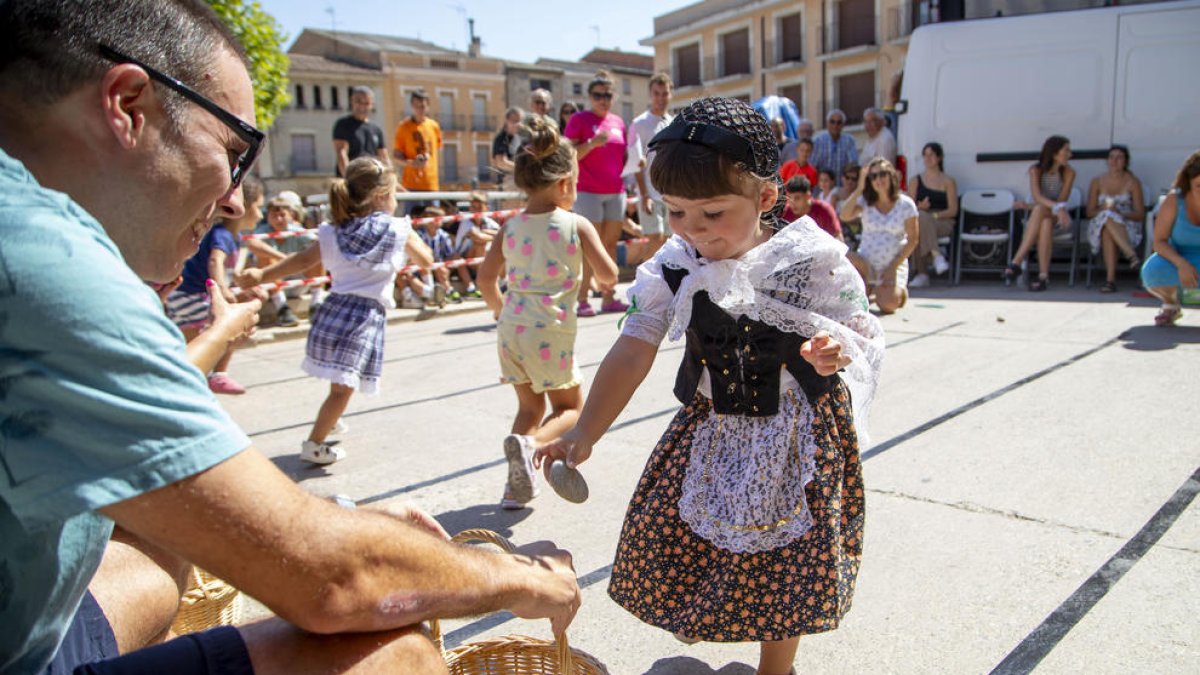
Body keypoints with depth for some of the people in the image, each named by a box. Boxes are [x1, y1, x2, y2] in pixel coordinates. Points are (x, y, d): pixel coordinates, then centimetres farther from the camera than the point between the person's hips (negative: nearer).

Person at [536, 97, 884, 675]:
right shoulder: (674, 268, -10)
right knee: (673, 541, 8)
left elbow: (865, 335, -9)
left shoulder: (812, 261, -17)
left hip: (795, 436, -3)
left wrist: (840, 350, -34)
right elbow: (633, 352, -11)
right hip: (709, 429, 3)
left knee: (781, 564, 8)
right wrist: (584, 434, -15)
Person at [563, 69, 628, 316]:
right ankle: (582, 299, -2)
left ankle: (608, 297, 12)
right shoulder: (579, 119, -2)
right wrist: (592, 143, -22)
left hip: (616, 191, 6)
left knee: (611, 243, 6)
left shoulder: (618, 122, 15)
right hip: (588, 191, -6)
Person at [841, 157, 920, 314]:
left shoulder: (906, 204, -2)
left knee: (889, 305, -23)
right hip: (866, 262, 1)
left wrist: (893, 266, -11)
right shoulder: (865, 201, 2)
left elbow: (912, 240, -3)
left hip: (894, 264, -1)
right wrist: (859, 189, -17)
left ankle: (901, 290, 19)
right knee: (848, 259, -34)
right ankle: (866, 289, 1)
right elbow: (845, 216, -18)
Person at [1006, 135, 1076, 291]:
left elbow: (1062, 201, -9)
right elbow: (1037, 197, -21)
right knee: (1045, 223, -37)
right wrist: (1057, 207, -38)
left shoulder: (1068, 173, -1)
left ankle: (1016, 262, -41)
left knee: (1039, 210, -35)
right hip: (1035, 218, 0)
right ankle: (1044, 275, -41)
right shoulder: (1036, 170, -4)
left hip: (1056, 218, 0)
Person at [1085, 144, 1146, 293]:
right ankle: (1132, 255, -47)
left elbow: (1140, 214, 0)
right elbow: (1090, 212, 8)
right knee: (1107, 217, -37)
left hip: (1127, 227, -2)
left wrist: (1120, 213, -18)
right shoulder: (1097, 182, 12)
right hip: (1099, 227, 2)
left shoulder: (1132, 182, 6)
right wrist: (1103, 209, -14)